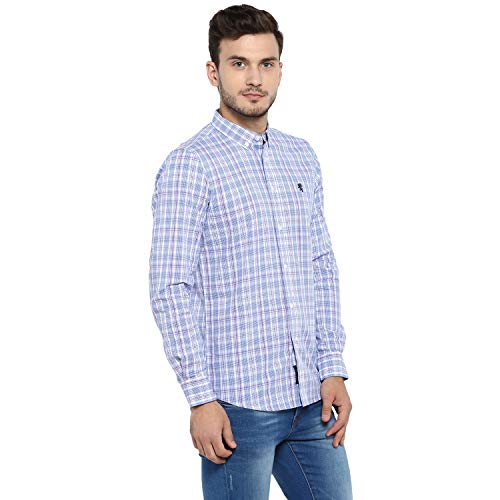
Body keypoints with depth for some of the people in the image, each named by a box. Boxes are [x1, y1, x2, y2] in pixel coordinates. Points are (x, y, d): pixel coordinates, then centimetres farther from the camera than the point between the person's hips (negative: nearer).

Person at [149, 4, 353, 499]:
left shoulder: (302, 157, 12)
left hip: (309, 400, 6)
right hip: (238, 403, -6)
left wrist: (333, 368, 7)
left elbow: (323, 267, 14)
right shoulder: (189, 165, -8)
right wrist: (201, 397, -14)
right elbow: (171, 291, -11)